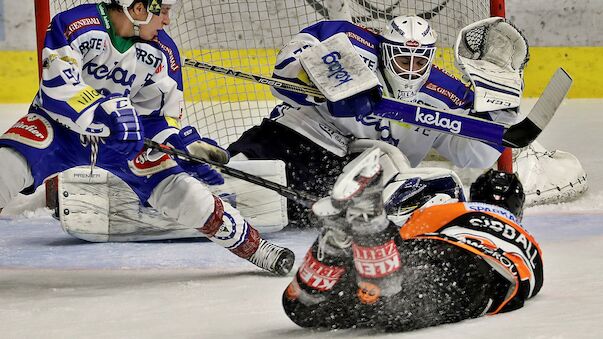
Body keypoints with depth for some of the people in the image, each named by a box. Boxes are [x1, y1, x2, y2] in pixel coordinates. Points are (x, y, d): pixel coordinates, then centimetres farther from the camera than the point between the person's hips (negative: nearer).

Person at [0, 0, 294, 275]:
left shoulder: (161, 51, -6)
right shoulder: (76, 25, -23)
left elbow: (159, 113, 1)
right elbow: (57, 84, -32)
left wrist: (183, 145, -15)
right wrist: (104, 113, -41)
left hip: (122, 135, 3)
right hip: (59, 126, -3)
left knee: (177, 188, -9)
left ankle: (252, 246, 5)